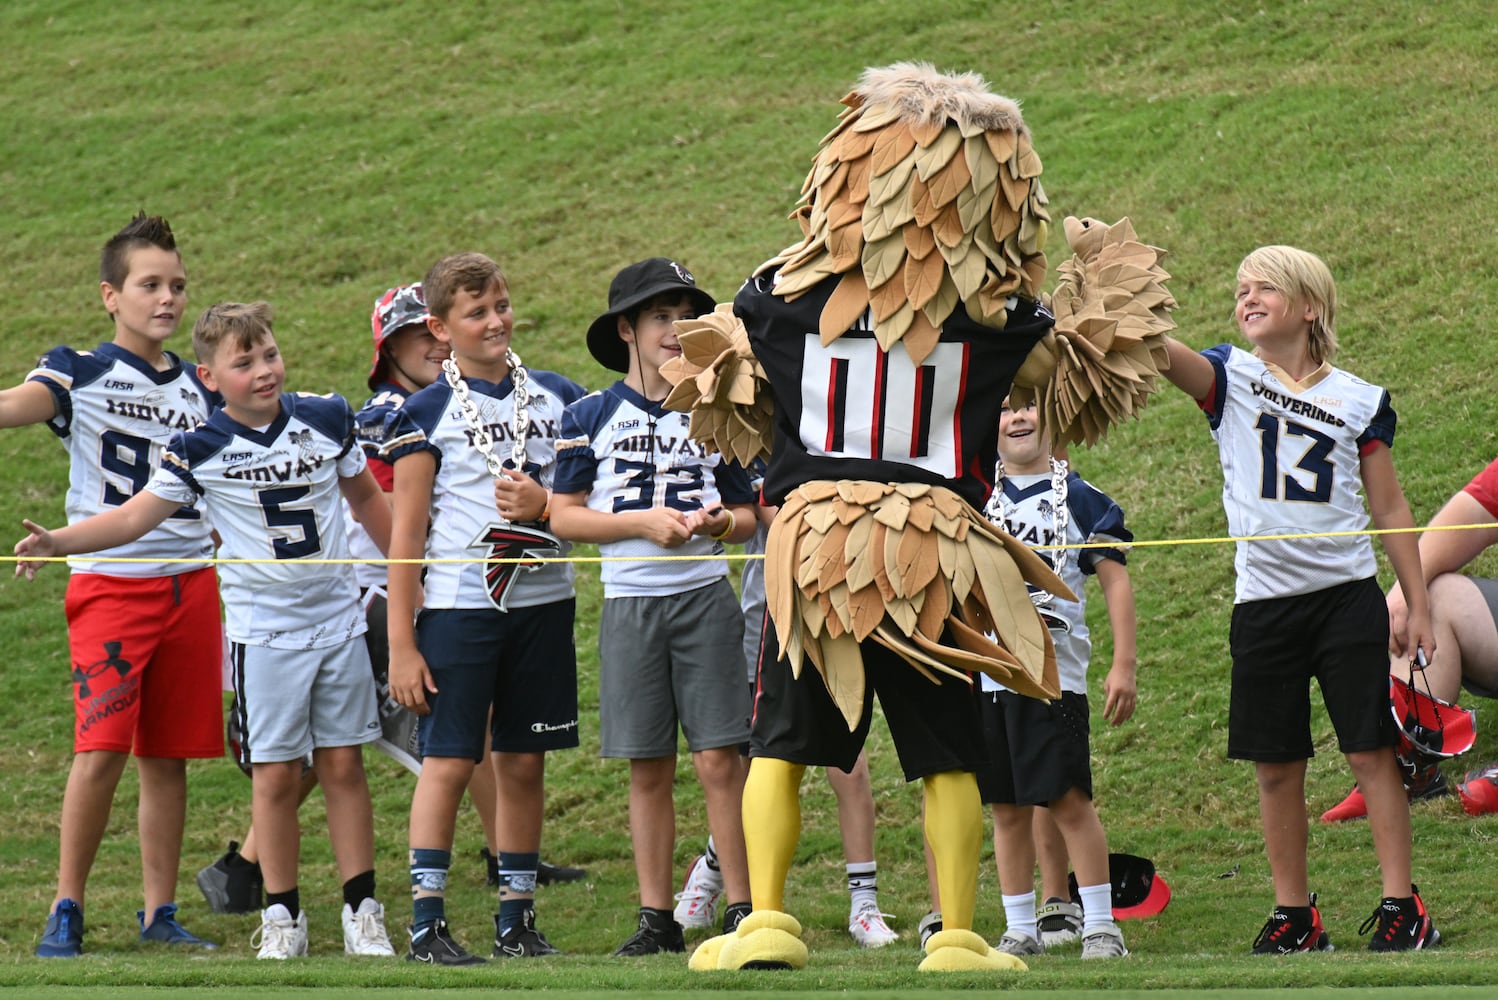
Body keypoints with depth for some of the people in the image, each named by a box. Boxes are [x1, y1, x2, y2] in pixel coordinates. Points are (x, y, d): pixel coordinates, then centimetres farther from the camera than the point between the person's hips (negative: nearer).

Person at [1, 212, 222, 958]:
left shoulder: (196, 389, 15)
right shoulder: (82, 375, -1)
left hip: (190, 585, 5)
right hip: (109, 582, -5)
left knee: (168, 754, 5)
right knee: (102, 749, -12)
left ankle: (159, 913, 11)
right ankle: (65, 912, -4)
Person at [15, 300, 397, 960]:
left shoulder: (326, 419, 0)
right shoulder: (202, 449, -8)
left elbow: (366, 497, 14)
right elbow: (136, 515, -10)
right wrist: (60, 541, -24)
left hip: (338, 619, 2)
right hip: (262, 630, -2)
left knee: (343, 764, 4)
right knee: (276, 774, -1)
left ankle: (362, 912, 10)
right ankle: (282, 917, 9)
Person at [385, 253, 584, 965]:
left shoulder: (557, 398, 9)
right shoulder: (427, 413, -2)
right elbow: (406, 534, -3)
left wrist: (544, 505, -8)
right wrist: (401, 644, -7)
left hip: (542, 600, 4)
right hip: (459, 604, -4)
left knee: (524, 761, 7)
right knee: (448, 760, -7)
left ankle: (516, 918, 13)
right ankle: (427, 920, -5)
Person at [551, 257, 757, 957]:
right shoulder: (591, 418, 4)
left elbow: (749, 512, 14)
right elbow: (565, 516, 1)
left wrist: (722, 521, -9)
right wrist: (643, 521, -11)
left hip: (705, 595, 0)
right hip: (630, 602, 0)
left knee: (719, 760, -7)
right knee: (648, 770, 3)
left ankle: (741, 911, -3)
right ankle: (657, 919, 9)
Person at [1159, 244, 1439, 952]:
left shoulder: (1359, 401, 4)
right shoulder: (1229, 378, 3)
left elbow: (1390, 509, 9)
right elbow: (1158, 349, -16)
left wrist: (1418, 606, 5)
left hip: (1347, 596, -1)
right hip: (1263, 602, 1)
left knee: (1370, 753, -4)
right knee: (1276, 766, 4)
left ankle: (1401, 906, -1)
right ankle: (1294, 916, 12)